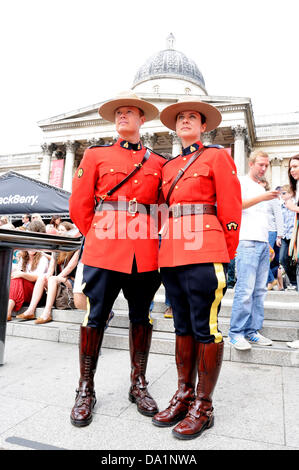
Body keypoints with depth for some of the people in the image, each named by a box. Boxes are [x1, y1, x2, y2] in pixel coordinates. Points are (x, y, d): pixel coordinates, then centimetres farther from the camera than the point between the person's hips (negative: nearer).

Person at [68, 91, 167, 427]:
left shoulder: (157, 163, 13)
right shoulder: (96, 155, 9)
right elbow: (79, 207, 7)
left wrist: (149, 237, 9)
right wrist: (98, 237, 6)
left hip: (144, 252, 2)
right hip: (104, 251, -1)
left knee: (140, 316, 10)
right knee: (96, 316, 2)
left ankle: (138, 384, 28)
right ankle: (86, 390, 20)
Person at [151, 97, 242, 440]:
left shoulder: (217, 157, 4)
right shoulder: (168, 166, 19)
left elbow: (230, 209, -1)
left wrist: (224, 258, -1)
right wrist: (166, 246, 11)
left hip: (203, 253, -6)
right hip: (171, 253, 6)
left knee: (205, 328, 0)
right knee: (182, 326, 12)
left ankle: (203, 406, 15)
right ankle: (184, 395, 25)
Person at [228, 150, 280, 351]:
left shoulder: (262, 188, 26)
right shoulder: (242, 182, 3)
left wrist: (268, 244, 22)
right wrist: (261, 197, -23)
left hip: (263, 243, 8)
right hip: (247, 242, -8)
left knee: (260, 290, 6)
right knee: (245, 289, -11)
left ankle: (253, 331, 13)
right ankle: (236, 333, -3)